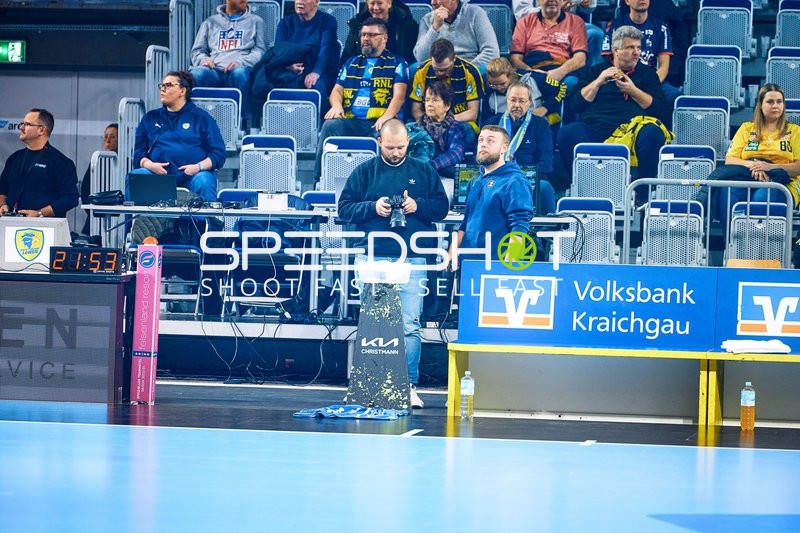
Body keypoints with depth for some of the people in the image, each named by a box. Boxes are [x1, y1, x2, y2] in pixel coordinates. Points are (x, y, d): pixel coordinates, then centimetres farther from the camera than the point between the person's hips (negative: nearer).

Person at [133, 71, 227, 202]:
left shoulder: (201, 117, 14)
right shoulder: (150, 118, 22)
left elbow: (218, 153, 7)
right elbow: (138, 152, 16)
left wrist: (199, 167, -12)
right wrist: (149, 165, -7)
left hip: (190, 175, -2)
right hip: (158, 173, 2)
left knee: (203, 182, -36)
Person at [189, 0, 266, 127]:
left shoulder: (255, 21, 20)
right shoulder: (210, 22, 25)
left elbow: (260, 51, 7)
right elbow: (196, 51, 20)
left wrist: (240, 62, -13)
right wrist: (204, 59, -5)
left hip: (238, 70, -2)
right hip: (214, 72, 2)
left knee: (240, 72, -39)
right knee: (196, 73, -33)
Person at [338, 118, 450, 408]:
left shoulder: (424, 172, 10)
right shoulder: (364, 172, 9)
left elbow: (442, 207, 10)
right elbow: (344, 208, 6)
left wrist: (418, 206, -8)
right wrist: (372, 207, -10)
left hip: (412, 259, 0)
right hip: (373, 258, 0)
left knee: (409, 325, -5)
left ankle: (409, 385, -2)